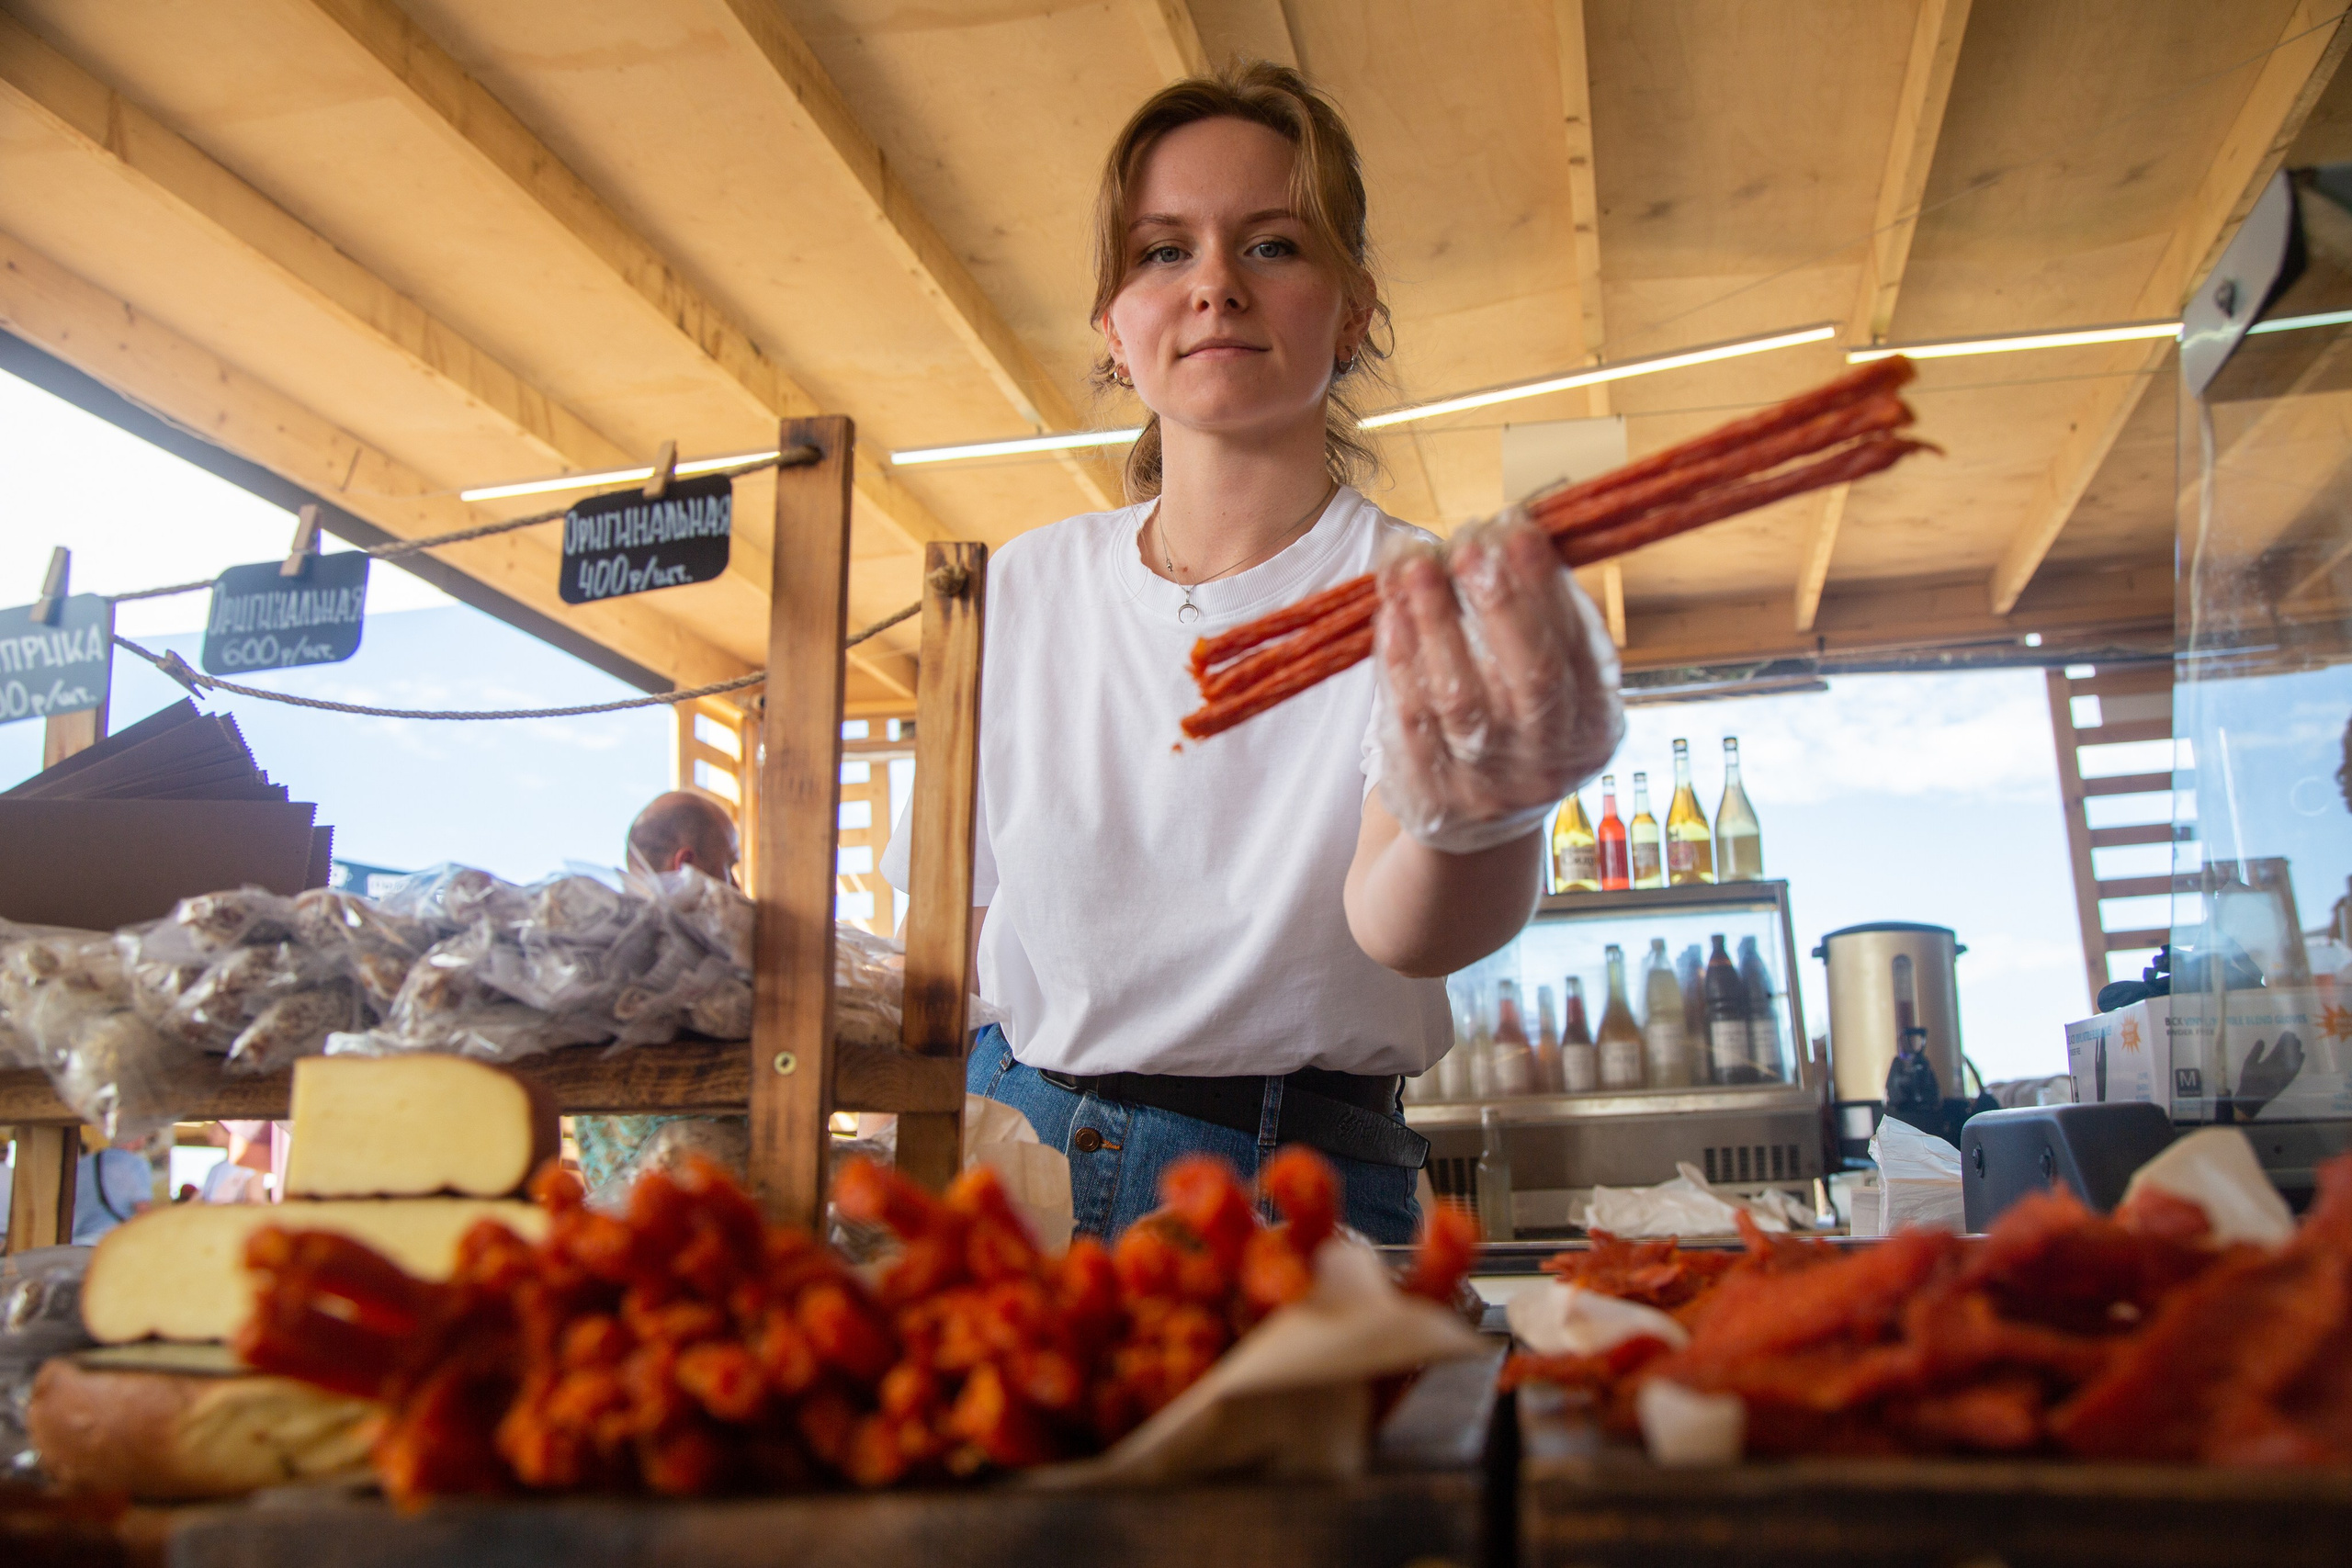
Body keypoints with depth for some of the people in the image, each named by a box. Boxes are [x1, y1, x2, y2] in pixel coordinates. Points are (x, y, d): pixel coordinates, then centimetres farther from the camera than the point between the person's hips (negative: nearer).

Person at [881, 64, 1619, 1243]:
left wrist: (1474, 825, -46)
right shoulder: (1024, 586, 1)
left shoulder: (1427, 605, -8)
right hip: (1004, 1152, 3)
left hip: (1289, 1189, -2)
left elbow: (1394, 926, -26)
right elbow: (937, 932, 10)